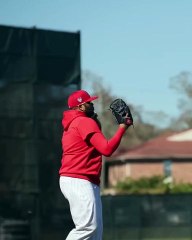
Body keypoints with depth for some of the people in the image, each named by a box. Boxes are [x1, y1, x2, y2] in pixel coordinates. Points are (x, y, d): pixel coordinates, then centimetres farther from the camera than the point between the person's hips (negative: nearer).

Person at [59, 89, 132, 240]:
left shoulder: (73, 124, 22)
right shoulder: (85, 122, -9)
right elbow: (107, 149, -17)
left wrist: (96, 126, 15)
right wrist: (122, 128, -7)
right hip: (78, 182, -11)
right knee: (88, 227, -17)